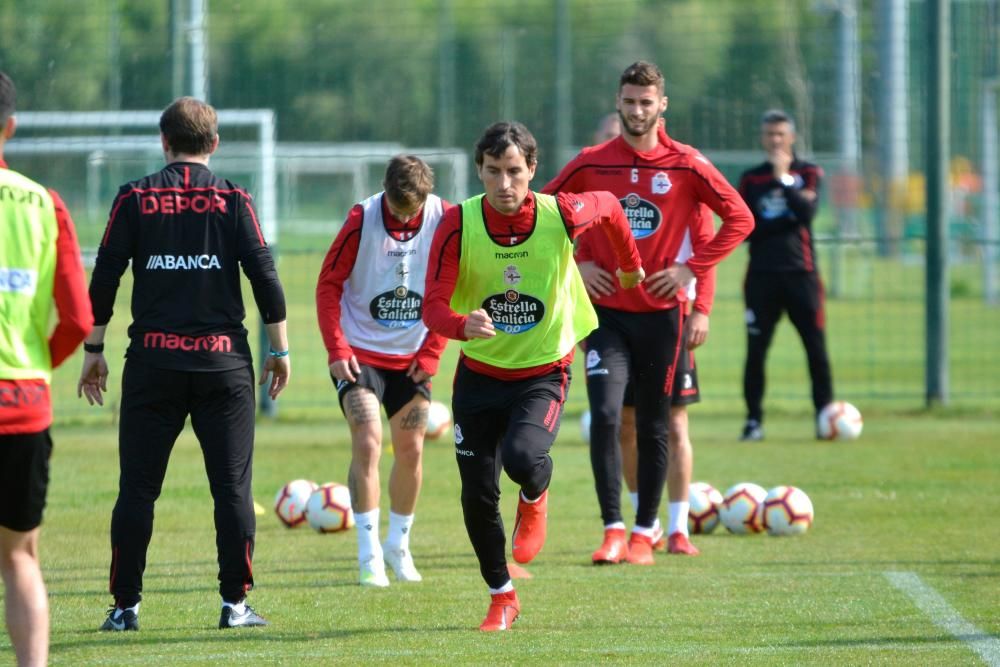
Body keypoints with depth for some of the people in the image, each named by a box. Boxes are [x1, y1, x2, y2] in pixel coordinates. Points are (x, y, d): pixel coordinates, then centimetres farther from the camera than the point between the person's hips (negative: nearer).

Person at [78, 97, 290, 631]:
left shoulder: (135, 199, 2)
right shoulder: (233, 199, 1)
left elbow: (103, 279, 1)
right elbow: (264, 276, -2)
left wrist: (93, 351, 8)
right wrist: (279, 351, 6)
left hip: (153, 363, 0)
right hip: (223, 361, 0)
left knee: (137, 487, 4)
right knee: (232, 486, 4)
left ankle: (125, 606, 3)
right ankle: (235, 603, 2)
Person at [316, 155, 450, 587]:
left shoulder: (445, 220, -10)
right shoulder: (362, 220, -16)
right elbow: (328, 285, -8)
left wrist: (431, 353, -3)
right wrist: (337, 349, -14)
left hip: (412, 355, 3)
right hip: (360, 352, -3)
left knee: (410, 450, 7)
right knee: (368, 442, -15)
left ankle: (398, 545, 25)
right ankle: (369, 555, -11)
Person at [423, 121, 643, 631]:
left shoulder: (562, 214, -17)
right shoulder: (458, 224, -17)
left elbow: (609, 207, 7)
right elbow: (433, 307, -19)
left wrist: (630, 266, 23)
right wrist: (464, 325, -41)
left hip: (544, 371, -2)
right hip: (479, 372, 2)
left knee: (522, 458, -28)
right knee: (477, 494, 2)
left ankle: (535, 499, 11)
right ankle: (501, 597, 25)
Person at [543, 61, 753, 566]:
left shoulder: (686, 166, -2)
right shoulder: (591, 164, 1)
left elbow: (739, 219, 3)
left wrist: (691, 269, -6)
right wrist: (575, 265, -1)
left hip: (661, 313, 0)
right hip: (607, 312, 0)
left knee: (654, 428, 7)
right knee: (604, 416, -15)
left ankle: (644, 533, 17)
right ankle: (613, 529, -12)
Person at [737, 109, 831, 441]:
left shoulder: (808, 173, 7)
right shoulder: (751, 179, 11)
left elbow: (806, 211, -10)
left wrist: (783, 178, -11)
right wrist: (784, 222, -7)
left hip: (800, 272, -1)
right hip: (762, 274, 1)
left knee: (816, 348, -4)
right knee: (756, 350, -2)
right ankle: (754, 420, 3)